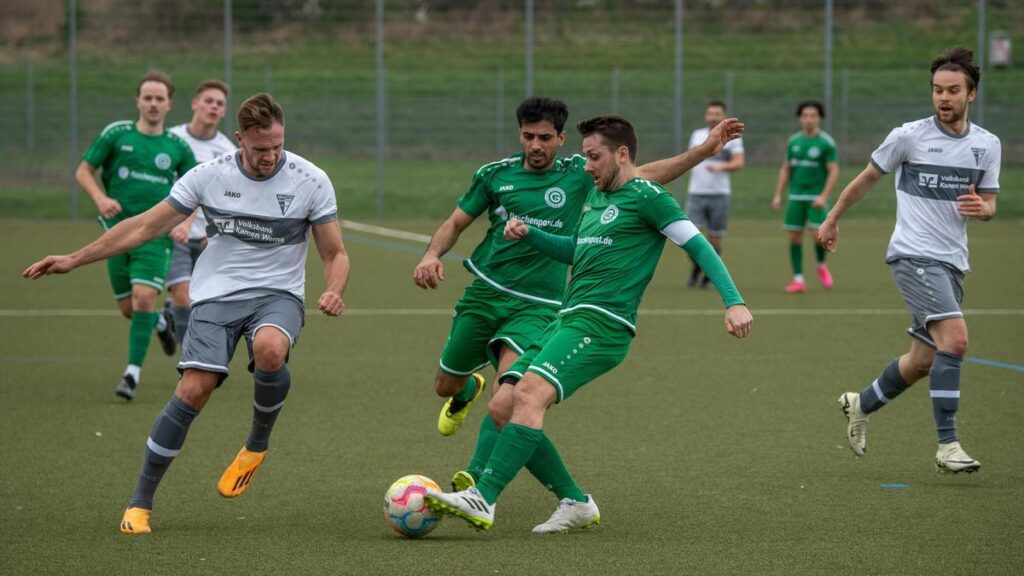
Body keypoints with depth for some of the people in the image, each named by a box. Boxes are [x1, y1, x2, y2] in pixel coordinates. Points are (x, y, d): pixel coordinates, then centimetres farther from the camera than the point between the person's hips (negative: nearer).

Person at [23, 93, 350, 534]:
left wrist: (333, 292, -21)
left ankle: (257, 444, -7)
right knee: (193, 390, -18)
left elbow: (335, 254, 2)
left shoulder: (310, 181, -6)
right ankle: (140, 502, -5)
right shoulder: (210, 176, -4)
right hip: (217, 294, 1)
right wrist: (74, 260, 2)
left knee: (270, 348, -36)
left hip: (278, 294, -1)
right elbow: (145, 227, 4)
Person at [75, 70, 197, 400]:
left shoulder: (177, 147, 4)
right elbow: (83, 172, 4)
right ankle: (160, 323, 42)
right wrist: (100, 198, -14)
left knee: (144, 298, -19)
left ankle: (133, 372, -11)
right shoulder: (116, 134, 1)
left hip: (156, 236, -1)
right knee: (128, 309, 6)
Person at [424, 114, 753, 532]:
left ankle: (482, 500, -32)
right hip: (567, 321, 10)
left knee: (529, 395, -27)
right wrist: (529, 235, 22)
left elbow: (698, 246, -7)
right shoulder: (596, 196, 24)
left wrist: (734, 302, -17)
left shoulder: (646, 196, -3)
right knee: (501, 408, 1)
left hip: (601, 323, -10)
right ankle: (576, 504, 6)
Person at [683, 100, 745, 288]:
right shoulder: (697, 135, 13)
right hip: (696, 193, 2)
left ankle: (709, 274, 17)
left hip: (719, 193, -2)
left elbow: (738, 163, -7)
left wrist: (721, 167, -22)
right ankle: (696, 268, 15)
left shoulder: (732, 137, 2)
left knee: (714, 237, 1)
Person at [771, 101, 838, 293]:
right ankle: (798, 280, 7)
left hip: (816, 197, -4)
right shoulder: (793, 141, 7)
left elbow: (834, 171, -9)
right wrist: (778, 195, 7)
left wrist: (824, 196, -19)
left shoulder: (826, 143, -6)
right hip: (796, 196, 4)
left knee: (818, 235, -14)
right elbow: (785, 169, 13)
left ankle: (821, 265, 16)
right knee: (795, 237, 1)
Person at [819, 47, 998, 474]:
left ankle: (861, 405, 37)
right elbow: (867, 178, 8)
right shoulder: (909, 137, -7)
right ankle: (947, 445, -21)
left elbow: (989, 205, 12)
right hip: (913, 256, -6)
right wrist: (832, 220, 18)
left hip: (953, 262, 6)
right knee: (955, 338, -24)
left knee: (924, 360, 11)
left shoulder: (987, 145, 5)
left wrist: (982, 208, -13)